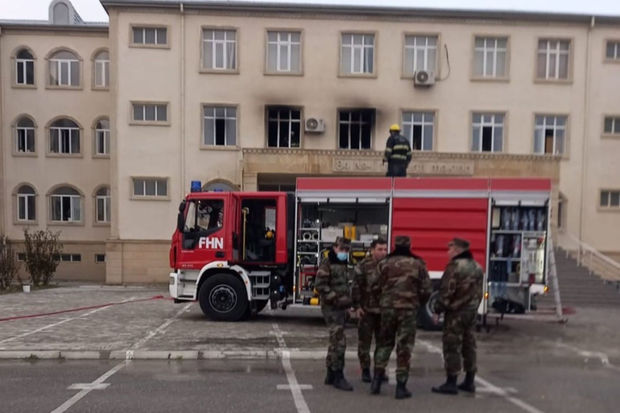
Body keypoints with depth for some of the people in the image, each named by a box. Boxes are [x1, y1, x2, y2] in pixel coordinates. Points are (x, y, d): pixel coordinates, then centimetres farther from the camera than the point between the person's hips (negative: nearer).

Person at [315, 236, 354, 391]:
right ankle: (338, 377, -6)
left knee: (335, 342, 14)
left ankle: (330, 375, 25)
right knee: (339, 341, -13)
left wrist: (347, 302, 14)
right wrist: (334, 298, -20)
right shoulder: (327, 263, -9)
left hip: (341, 309, 9)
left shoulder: (343, 265, 17)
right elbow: (319, 285, -18)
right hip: (331, 308, -9)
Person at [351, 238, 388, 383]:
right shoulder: (364, 265, -7)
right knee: (364, 340, 4)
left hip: (384, 310, 3)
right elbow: (356, 286, -7)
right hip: (367, 310, -3)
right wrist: (357, 306, -10)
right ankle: (365, 370, 16)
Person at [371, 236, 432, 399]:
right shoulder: (418, 264, -1)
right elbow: (427, 289, -1)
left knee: (385, 343, 16)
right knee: (404, 346, 5)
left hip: (387, 307, 2)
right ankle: (401, 386, 7)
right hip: (408, 308, -1)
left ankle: (377, 379, 13)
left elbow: (379, 286, 2)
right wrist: (418, 302, 16)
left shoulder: (385, 264, 1)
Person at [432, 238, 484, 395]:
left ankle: (451, 383, 1)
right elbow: (479, 292, 15)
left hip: (456, 312, -8)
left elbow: (446, 291, -19)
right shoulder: (477, 267, 11)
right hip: (472, 311, 8)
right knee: (469, 345, 14)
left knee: (452, 347, -2)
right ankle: (469, 382, 21)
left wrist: (438, 310, -12)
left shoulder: (455, 266, -15)